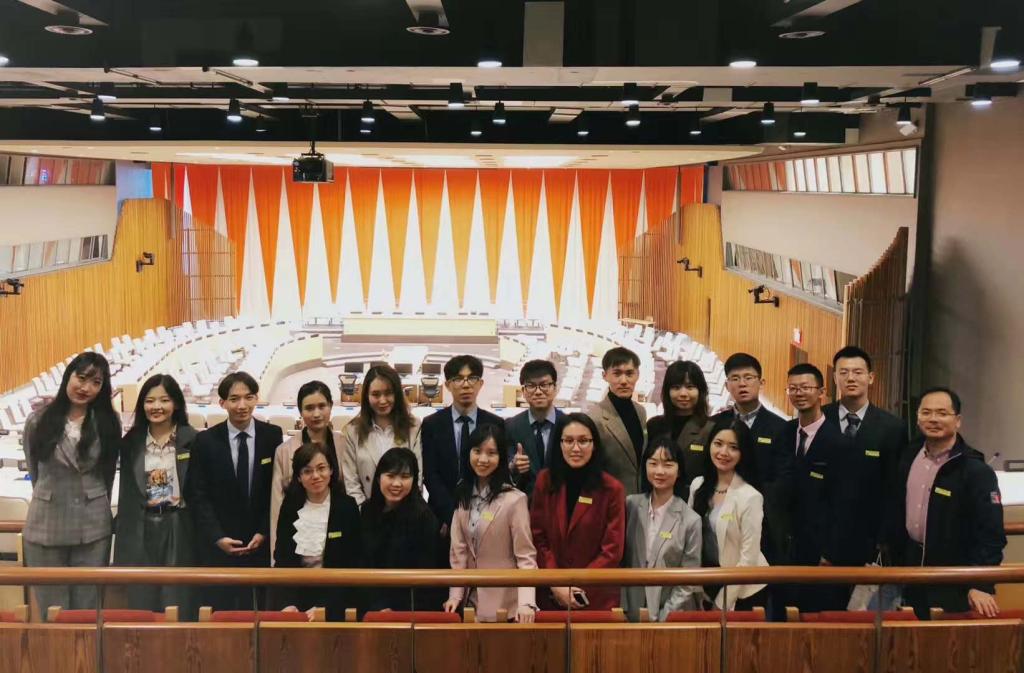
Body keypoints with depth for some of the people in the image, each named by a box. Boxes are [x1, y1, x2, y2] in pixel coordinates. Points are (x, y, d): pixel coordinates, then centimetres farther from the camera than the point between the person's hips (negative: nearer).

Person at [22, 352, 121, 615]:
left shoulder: (108, 423, -1)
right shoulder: (38, 421, -1)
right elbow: (35, 473, 10)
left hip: (93, 528, 0)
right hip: (45, 527, 0)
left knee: (87, 611, 7)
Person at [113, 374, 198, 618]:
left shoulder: (193, 440, -3)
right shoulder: (131, 442, 8)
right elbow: (127, 493, 12)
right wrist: (120, 526, 8)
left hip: (179, 530, -3)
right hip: (141, 531, 3)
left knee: (179, 606, -1)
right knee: (142, 606, 5)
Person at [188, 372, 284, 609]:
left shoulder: (272, 436, 0)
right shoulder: (206, 440, -1)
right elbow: (198, 495, -1)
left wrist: (264, 532, -4)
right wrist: (217, 537, -10)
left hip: (262, 543, 0)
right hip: (218, 545, 0)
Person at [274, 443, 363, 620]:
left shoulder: (347, 507, -7)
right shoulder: (290, 506, 1)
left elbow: (353, 562, -9)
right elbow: (281, 559, 0)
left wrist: (325, 606, -18)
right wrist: (287, 603, -15)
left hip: (337, 602, -2)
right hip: (297, 595, 2)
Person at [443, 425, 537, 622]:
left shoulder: (514, 500, -17)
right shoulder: (464, 495, 2)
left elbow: (526, 556, -17)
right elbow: (459, 549, 2)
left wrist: (526, 602, -27)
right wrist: (455, 593, -4)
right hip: (471, 599, 5)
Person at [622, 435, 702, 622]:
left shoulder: (690, 521, -10)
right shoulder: (631, 505, -2)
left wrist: (662, 619, -12)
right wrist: (624, 610, -2)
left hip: (672, 617, -2)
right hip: (632, 612, 2)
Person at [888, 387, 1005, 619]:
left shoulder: (976, 471, -17)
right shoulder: (910, 457, 2)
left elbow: (990, 534, -20)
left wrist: (980, 586, -26)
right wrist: (896, 558, 12)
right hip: (913, 566, 6)